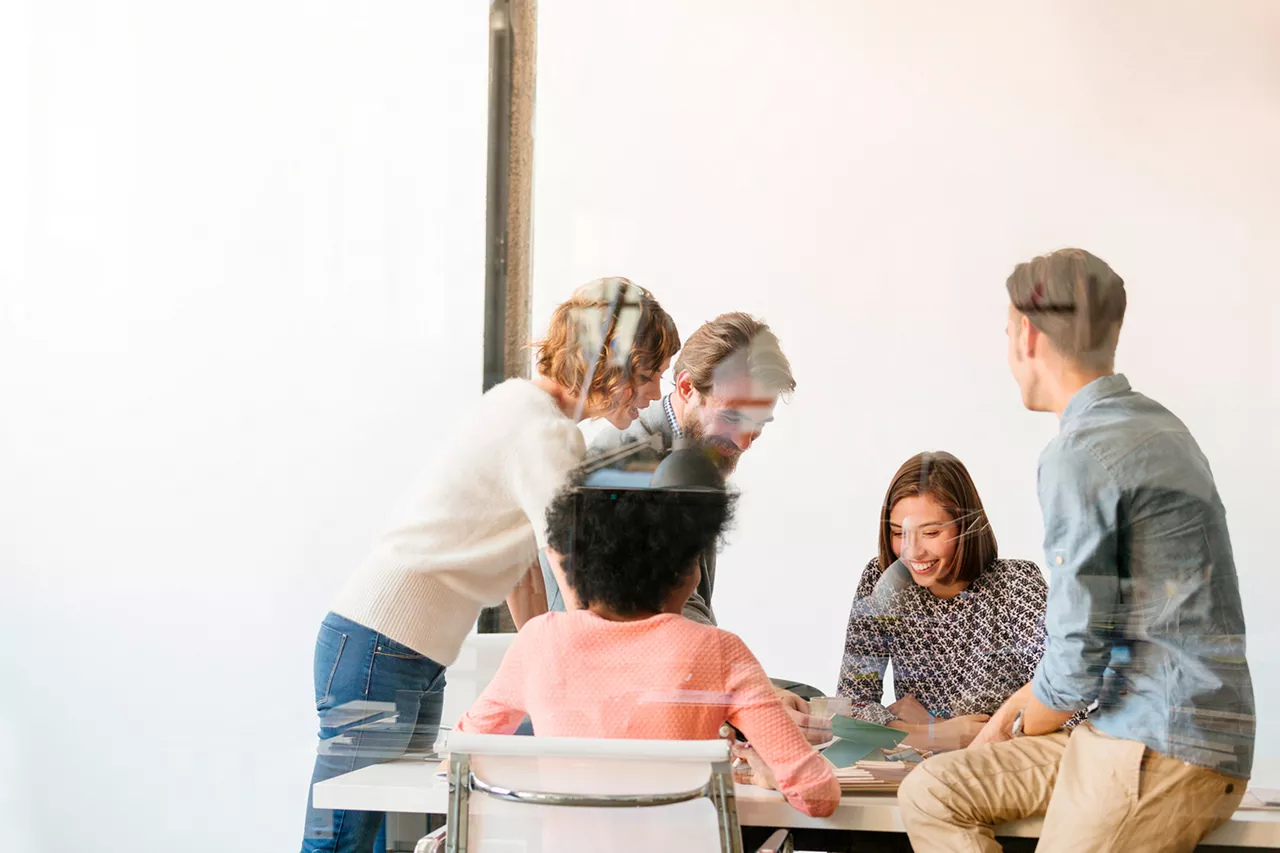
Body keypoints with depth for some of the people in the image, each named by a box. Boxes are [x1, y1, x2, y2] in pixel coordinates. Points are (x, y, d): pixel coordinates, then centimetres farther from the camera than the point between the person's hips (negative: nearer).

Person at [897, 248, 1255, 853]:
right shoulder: (1153, 425, 13)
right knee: (930, 795, 6)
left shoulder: (1080, 456, -16)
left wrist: (1020, 728, 3)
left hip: (1158, 751, -9)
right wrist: (1020, 706, 19)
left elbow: (1074, 664, -16)